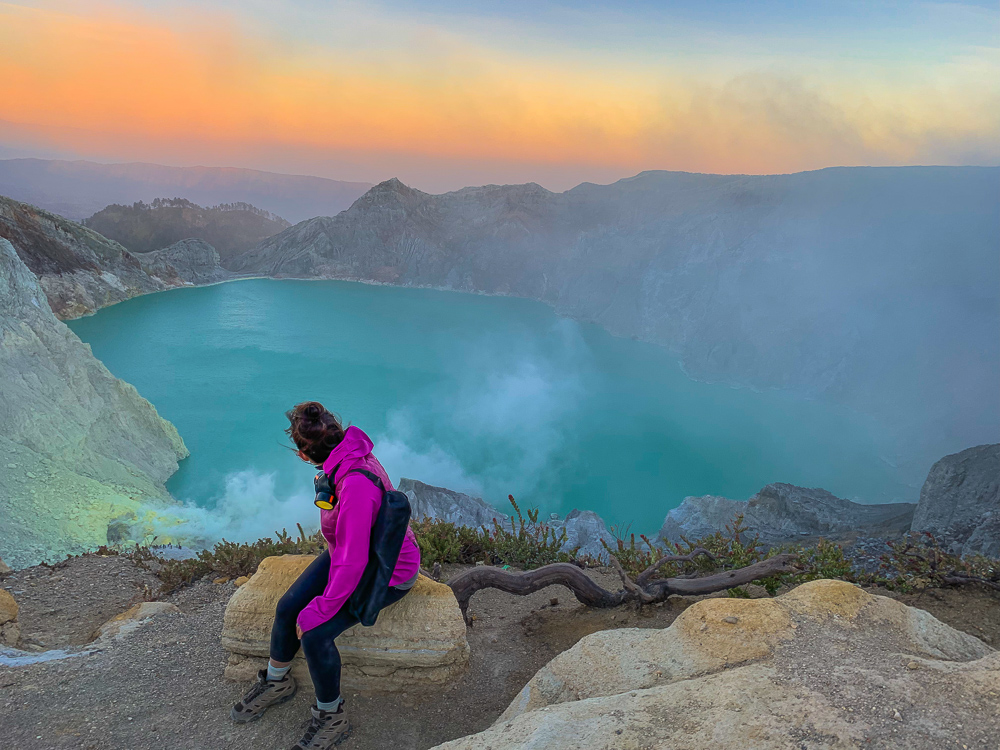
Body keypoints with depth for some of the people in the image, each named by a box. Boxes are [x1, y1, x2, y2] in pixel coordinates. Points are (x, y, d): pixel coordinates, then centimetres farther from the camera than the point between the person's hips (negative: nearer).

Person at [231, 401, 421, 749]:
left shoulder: (356, 484, -38)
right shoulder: (343, 460, -11)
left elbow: (353, 562, -33)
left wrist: (321, 609, -22)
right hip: (347, 552, 8)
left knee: (315, 634, -18)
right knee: (288, 608, -2)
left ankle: (332, 717, 9)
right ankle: (276, 682, 27)